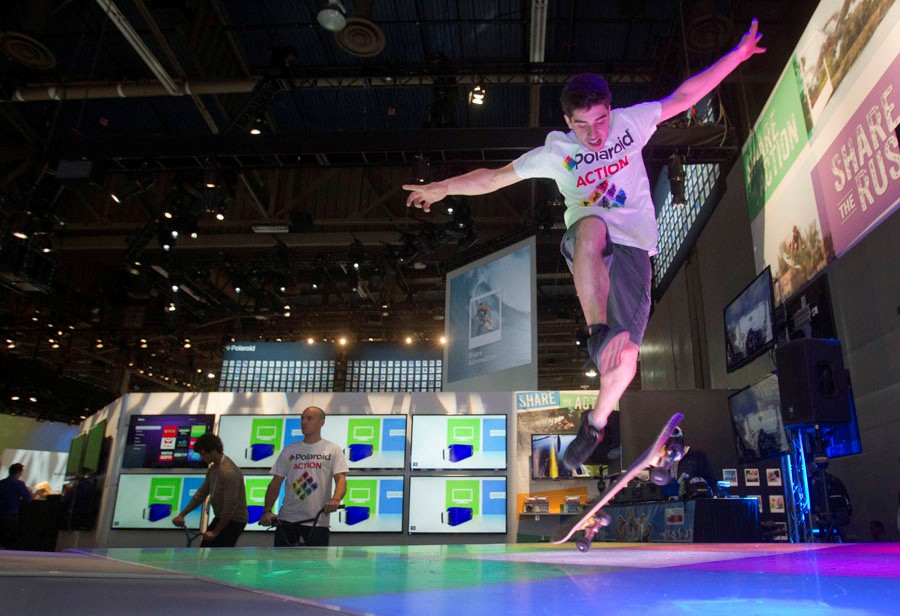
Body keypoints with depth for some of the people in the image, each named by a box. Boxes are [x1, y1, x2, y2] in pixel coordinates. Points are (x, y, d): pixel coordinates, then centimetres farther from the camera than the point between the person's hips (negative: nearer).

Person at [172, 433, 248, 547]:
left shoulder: (229, 472, -27)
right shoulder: (213, 469, 4)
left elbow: (230, 507, -26)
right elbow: (201, 494, 15)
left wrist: (215, 532, -18)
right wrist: (182, 514, 13)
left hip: (233, 521, -10)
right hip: (221, 518, 10)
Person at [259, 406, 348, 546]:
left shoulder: (333, 450, 1)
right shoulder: (289, 450, 10)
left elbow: (341, 479, -10)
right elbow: (275, 483, 9)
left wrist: (335, 499, -32)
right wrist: (267, 511, -6)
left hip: (317, 522, -2)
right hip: (287, 519, 3)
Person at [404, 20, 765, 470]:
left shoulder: (630, 123, 8)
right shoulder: (555, 153, 5)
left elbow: (684, 96, 12)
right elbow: (493, 178, 10)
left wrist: (738, 54, 9)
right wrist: (442, 188, 11)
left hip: (633, 248, 2)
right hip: (585, 242, -1)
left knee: (625, 361, -7)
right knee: (592, 227, -43)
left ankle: (595, 423, 20)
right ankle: (599, 332, -49)